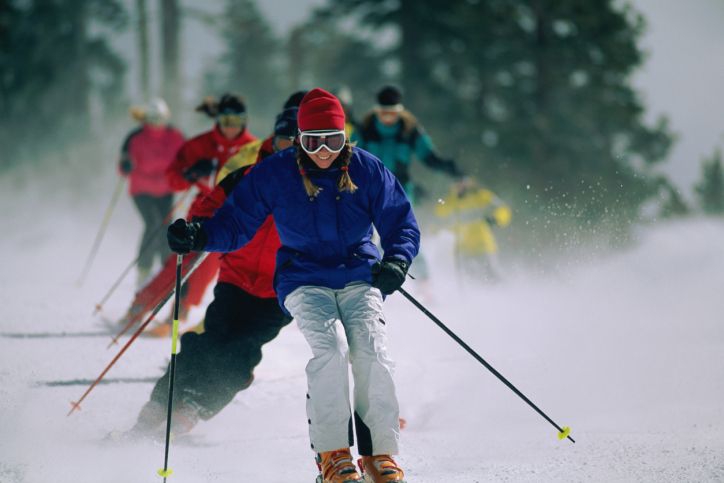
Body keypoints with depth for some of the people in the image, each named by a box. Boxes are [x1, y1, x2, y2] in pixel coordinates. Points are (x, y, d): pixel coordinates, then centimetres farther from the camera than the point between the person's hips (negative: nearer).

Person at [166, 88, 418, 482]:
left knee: (371, 350, -24)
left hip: (359, 276, 1)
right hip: (304, 281, -1)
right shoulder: (274, 175, -3)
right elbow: (236, 224, 1)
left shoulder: (367, 170, -2)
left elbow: (401, 224, 4)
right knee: (329, 346, -28)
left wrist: (396, 261, -16)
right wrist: (199, 236, -19)